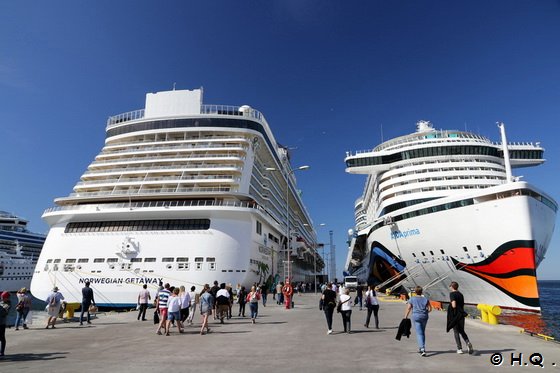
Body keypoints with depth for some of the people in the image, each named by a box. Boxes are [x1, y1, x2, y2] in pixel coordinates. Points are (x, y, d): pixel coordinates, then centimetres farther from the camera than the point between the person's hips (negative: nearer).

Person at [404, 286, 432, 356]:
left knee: (419, 333, -3)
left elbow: (408, 309, -4)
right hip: (424, 317, 3)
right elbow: (430, 308, 3)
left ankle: (422, 349, -17)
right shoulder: (425, 299, 5)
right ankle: (421, 348, 27)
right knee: (422, 332, 18)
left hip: (416, 317, -3)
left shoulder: (412, 299, -1)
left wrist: (405, 318, -1)